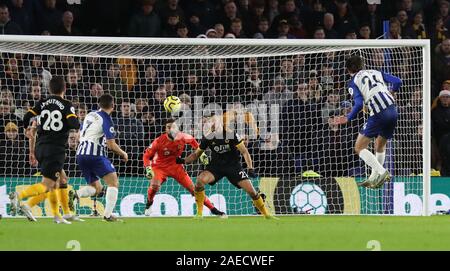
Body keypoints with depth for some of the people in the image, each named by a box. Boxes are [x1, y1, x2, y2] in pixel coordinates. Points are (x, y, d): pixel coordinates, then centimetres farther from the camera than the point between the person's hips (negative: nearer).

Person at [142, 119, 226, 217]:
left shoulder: (182, 137, -15)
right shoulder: (159, 141, -22)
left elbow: (192, 140, 10)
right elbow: (146, 156, -14)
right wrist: (148, 169, -29)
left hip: (175, 166, 2)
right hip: (160, 166, -2)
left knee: (192, 188, -4)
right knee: (155, 185, -30)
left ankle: (213, 209, 3)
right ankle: (149, 204, 2)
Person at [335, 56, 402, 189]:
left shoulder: (353, 82, 7)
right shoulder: (376, 73, 21)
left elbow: (359, 104, -7)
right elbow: (397, 81, 13)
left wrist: (348, 118, 6)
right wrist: (391, 93, 34)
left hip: (378, 114, -6)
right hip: (392, 110, 6)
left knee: (359, 147, 1)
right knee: (380, 146, 26)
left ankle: (382, 172, -16)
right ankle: (374, 178, 26)